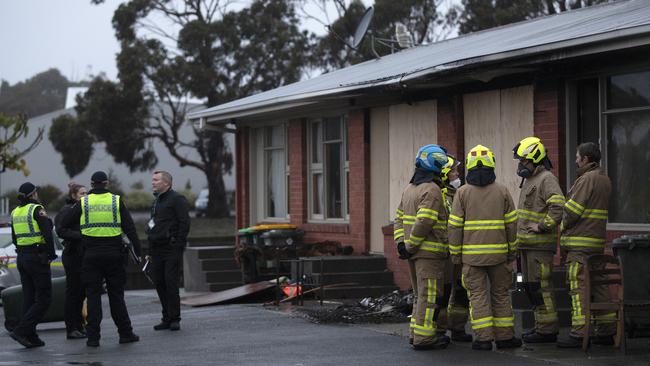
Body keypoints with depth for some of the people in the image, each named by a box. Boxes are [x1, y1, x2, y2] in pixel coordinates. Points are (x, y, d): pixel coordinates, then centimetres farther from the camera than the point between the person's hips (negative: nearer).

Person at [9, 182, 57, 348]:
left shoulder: (15, 212, 10)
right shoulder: (37, 209, -12)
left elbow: (15, 238, 16)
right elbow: (48, 234, -18)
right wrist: (51, 255, -8)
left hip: (21, 258, 8)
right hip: (38, 258, -8)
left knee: (29, 298, 11)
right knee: (43, 300, -3)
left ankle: (31, 337, 9)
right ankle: (20, 330, -13)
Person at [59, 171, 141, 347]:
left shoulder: (83, 202, 0)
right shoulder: (117, 201, 1)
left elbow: (65, 225, 4)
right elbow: (129, 227, -1)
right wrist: (137, 251, 4)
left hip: (91, 256, 0)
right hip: (114, 255, 0)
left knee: (93, 295, 4)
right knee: (116, 295, 9)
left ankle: (93, 337, 0)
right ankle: (125, 333, 13)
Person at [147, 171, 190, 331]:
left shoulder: (177, 199, -7)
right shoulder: (157, 201, 20)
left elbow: (184, 223, -13)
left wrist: (178, 246, -18)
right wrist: (150, 249, 16)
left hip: (171, 248, -8)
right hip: (157, 249, 8)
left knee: (171, 282, -9)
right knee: (159, 283, 7)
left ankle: (174, 318, -3)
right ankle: (167, 318, 13)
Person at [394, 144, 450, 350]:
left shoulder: (409, 189, 16)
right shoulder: (432, 191, -15)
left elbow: (400, 218, 16)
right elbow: (424, 223, -23)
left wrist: (401, 242, 7)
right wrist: (410, 246, -17)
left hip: (415, 251, 9)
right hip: (430, 252, -9)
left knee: (421, 294, 18)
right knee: (430, 295, -6)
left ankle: (417, 332, 23)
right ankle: (424, 337, -5)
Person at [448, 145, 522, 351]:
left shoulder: (463, 193, -2)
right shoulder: (502, 191, 2)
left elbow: (455, 226, -3)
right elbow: (511, 224, 3)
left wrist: (455, 253, 4)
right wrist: (512, 251, 12)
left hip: (472, 254, -1)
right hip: (498, 252, 1)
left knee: (478, 295, 2)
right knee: (501, 294, 11)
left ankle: (483, 338, -2)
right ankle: (504, 336, 14)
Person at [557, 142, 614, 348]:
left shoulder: (587, 179, -14)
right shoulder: (604, 179, 16)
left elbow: (571, 211, -15)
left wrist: (564, 226, 4)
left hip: (580, 245, -9)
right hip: (598, 241, 9)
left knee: (578, 287, -8)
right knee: (598, 285, 13)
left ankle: (578, 334, -10)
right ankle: (606, 331, 16)